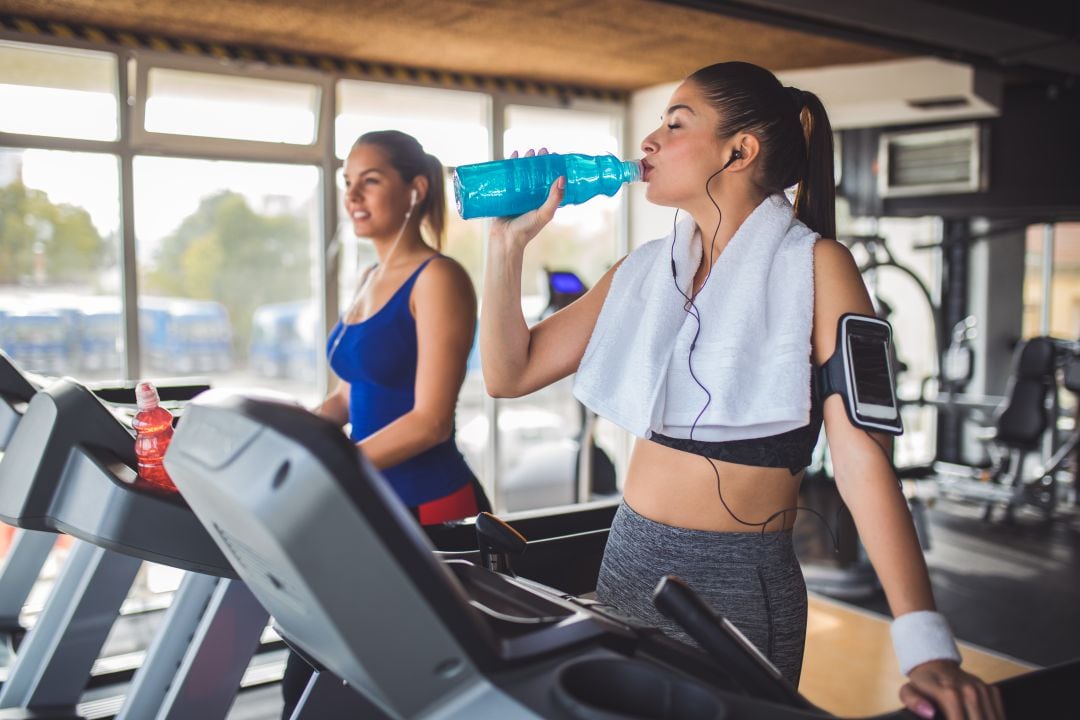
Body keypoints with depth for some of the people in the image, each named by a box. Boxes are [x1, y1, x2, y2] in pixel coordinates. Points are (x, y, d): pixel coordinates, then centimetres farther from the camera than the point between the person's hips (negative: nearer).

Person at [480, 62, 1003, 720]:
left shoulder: (812, 266, -11)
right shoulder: (644, 271, 6)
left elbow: (861, 455, -19)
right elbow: (510, 372, 6)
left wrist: (927, 646, -25)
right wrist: (509, 241, -2)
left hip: (742, 585, -5)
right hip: (629, 559, 6)